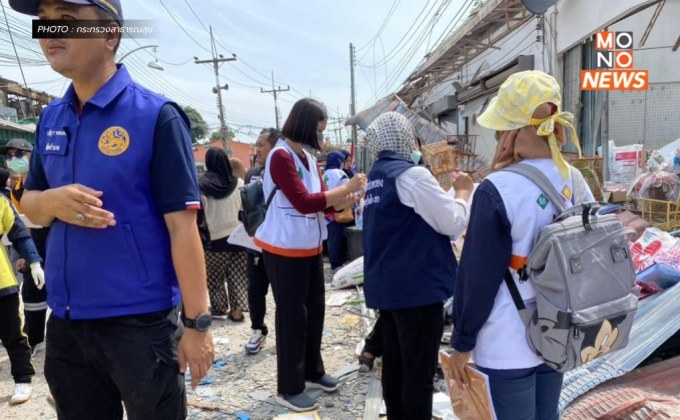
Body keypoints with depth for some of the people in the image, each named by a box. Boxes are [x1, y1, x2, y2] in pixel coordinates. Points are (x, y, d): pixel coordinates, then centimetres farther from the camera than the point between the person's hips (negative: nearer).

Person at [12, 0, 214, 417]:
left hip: (141, 321, -6)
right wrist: (51, 201, -10)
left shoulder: (156, 116, -13)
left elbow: (182, 227, -15)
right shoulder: (51, 118, 7)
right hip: (65, 322, 6)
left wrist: (197, 323, -15)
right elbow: (29, 203, 15)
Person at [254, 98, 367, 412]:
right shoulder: (281, 157, -17)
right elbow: (304, 202, -25)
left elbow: (321, 200, 10)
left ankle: (312, 372, 33)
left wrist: (345, 201, -9)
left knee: (314, 311, 16)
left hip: (310, 247, 8)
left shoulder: (308, 159, 10)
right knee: (292, 316, 1)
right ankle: (289, 388, 15)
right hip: (286, 250, -8)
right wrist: (346, 187, -21)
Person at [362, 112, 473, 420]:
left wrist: (450, 194, 14)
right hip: (418, 286, -9)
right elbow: (453, 223, -14)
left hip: (385, 284, 9)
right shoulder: (411, 174, -15)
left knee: (394, 365, 16)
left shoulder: (376, 177, 12)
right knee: (419, 372, 2)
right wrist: (463, 193, 3)